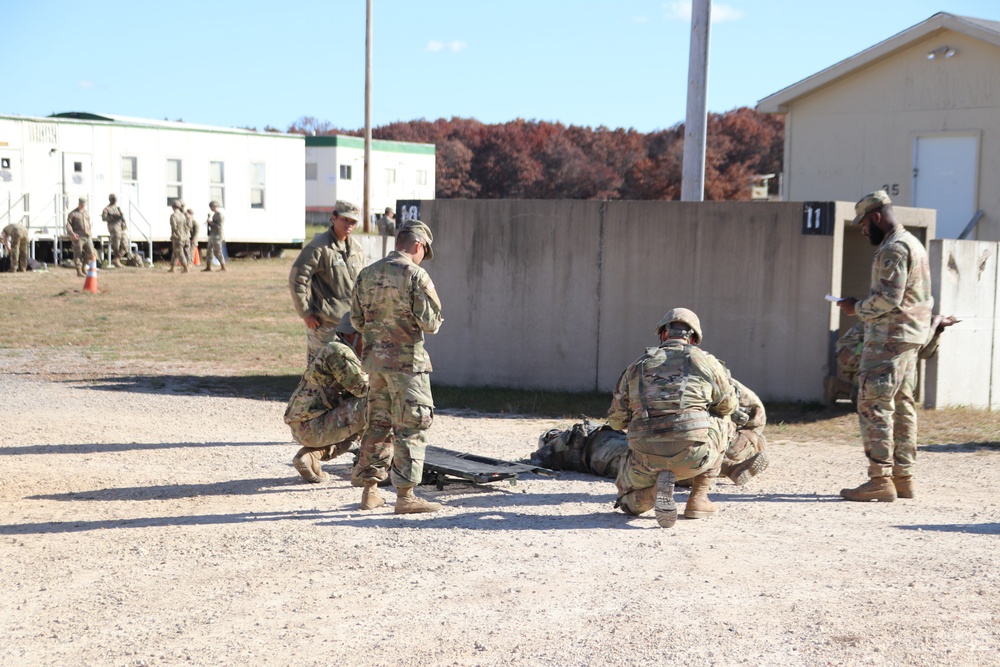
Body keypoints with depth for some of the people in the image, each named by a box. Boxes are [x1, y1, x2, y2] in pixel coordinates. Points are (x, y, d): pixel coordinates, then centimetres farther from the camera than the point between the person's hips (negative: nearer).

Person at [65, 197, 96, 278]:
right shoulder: (73, 213, 1)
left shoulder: (86, 213, 20)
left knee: (90, 253, -5)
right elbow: (68, 224, -5)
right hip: (78, 237, -5)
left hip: (87, 237, 5)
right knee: (78, 254, -3)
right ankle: (79, 271, 3)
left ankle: (84, 267, 14)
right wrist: (72, 233, -19)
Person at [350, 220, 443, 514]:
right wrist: (435, 322, 7)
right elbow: (430, 322, -15)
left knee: (378, 424, 15)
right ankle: (405, 495, 0)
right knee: (411, 427, 0)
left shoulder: (367, 274, 7)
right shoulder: (415, 275, -13)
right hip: (406, 359, -6)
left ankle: (369, 490, 20)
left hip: (374, 358, 6)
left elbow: (356, 320, 11)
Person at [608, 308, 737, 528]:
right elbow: (728, 405, 24)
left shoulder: (638, 365, 16)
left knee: (629, 503, 32)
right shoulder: (705, 360, 11)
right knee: (723, 425, 33)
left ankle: (657, 484, -5)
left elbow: (616, 419, 20)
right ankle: (698, 499, 23)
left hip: (647, 458, 1)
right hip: (693, 455, -1)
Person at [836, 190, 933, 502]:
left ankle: (880, 480, -10)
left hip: (889, 337, -11)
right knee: (901, 406, 12)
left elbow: (888, 298, -21)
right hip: (911, 337, 11)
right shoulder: (913, 244, 19)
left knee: (874, 406, -9)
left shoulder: (893, 248, -14)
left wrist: (857, 308, -6)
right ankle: (904, 478, 15)